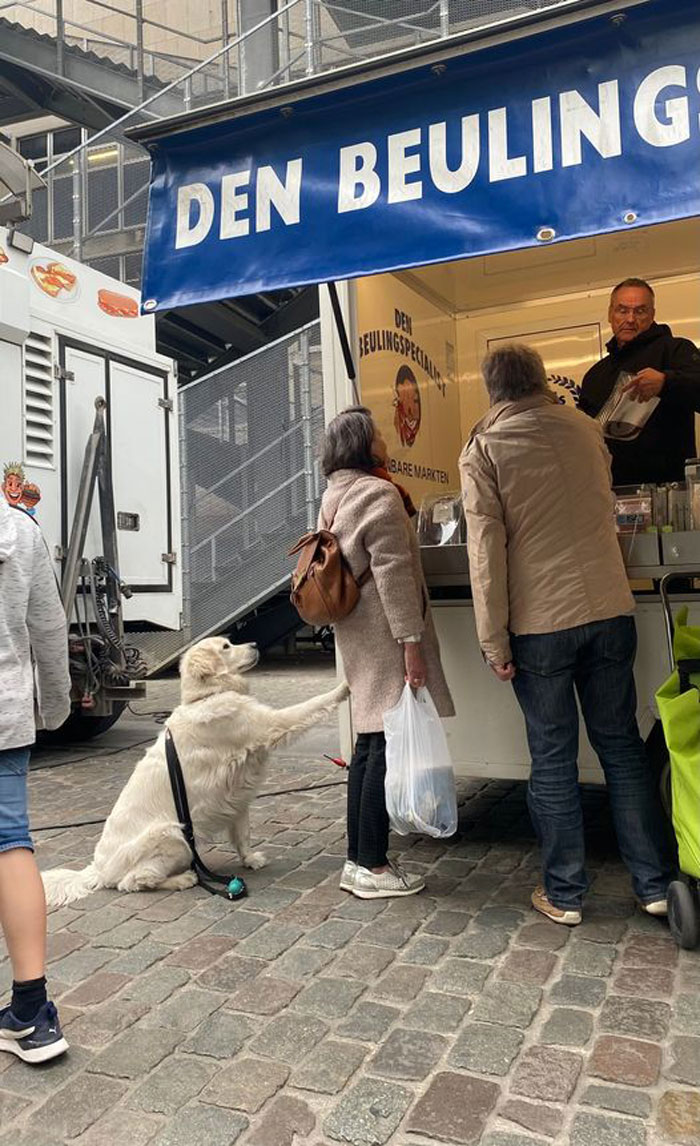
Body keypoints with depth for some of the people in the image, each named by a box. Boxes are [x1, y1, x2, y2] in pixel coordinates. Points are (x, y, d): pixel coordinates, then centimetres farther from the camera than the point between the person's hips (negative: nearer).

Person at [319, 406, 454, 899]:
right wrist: (411, 640, -20)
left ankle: (358, 860, 20)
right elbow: (393, 574, -19)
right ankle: (372, 867, 3)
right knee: (387, 745, -4)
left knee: (369, 743, 13)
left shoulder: (334, 497, 17)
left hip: (356, 637, 10)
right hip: (385, 638, -10)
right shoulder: (379, 494, -12)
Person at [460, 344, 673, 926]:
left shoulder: (483, 449, -4)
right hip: (610, 611, 4)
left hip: (540, 623, -3)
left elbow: (486, 550, -10)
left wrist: (494, 640, -7)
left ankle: (565, 893, 18)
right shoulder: (585, 429, 9)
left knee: (553, 757, 7)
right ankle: (655, 883, 22)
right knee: (622, 743, 14)